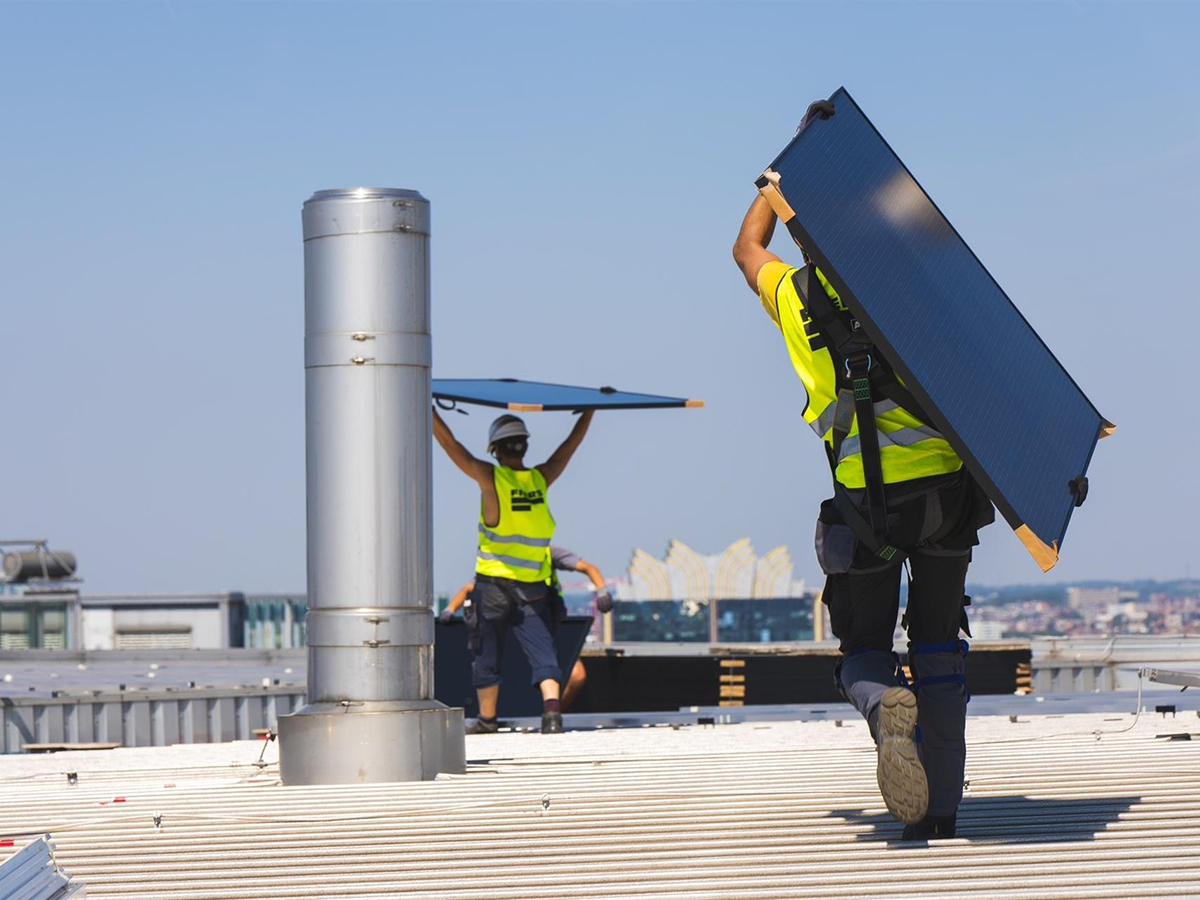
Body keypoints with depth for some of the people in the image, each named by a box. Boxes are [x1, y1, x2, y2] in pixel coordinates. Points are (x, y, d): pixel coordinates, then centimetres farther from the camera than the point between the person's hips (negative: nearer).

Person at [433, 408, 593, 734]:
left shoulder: (490, 478, -9)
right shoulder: (541, 479, 1)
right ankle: (552, 708, -22)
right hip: (535, 588, 2)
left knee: (486, 654, 12)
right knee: (543, 652, -2)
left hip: (493, 582, -2)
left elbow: (449, 443, -5)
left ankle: (487, 718, 19)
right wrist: (589, 410, 28)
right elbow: (571, 444, 15)